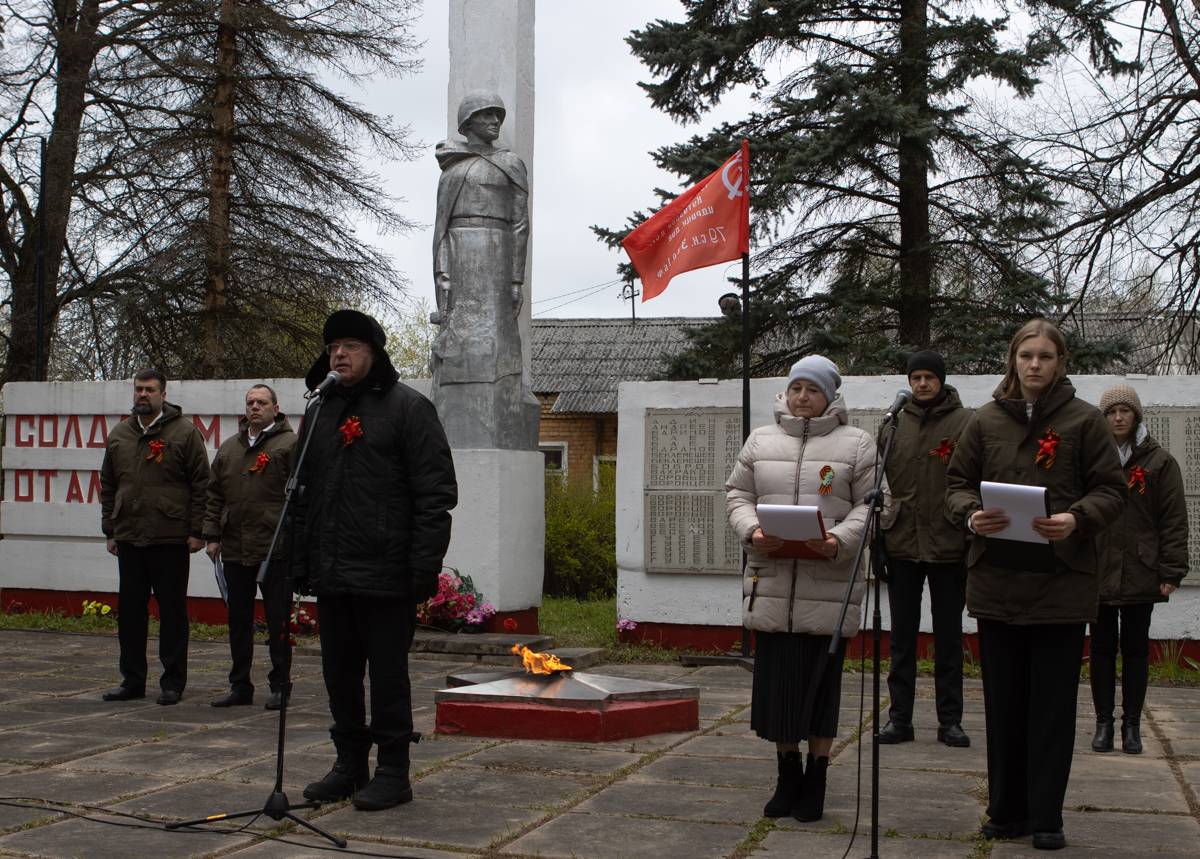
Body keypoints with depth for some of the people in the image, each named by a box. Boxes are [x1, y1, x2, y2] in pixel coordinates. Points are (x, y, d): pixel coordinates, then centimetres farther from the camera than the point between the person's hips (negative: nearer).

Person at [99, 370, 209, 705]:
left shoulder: (185, 432, -1)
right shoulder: (119, 435, 13)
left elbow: (201, 485, -3)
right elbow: (108, 487, 18)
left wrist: (196, 531, -8)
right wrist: (110, 530, 12)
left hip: (170, 539, -5)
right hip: (129, 538, 5)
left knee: (172, 611, 1)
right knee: (130, 610, 8)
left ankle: (173, 683, 9)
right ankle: (133, 680, 18)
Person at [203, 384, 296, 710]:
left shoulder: (290, 444, -3)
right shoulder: (229, 447, 16)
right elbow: (214, 495, 18)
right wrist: (212, 534, 9)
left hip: (275, 550, -6)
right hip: (234, 549, 6)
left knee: (278, 620, 0)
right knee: (238, 621, 11)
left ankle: (279, 686, 9)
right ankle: (240, 686, 20)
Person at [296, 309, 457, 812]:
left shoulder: (407, 408, -4)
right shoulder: (320, 413, 16)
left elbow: (436, 492, -9)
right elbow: (304, 492, 20)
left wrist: (425, 567, -16)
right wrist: (301, 561, 12)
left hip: (385, 577, -7)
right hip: (330, 576, 7)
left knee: (387, 675, 1)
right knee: (339, 674, 13)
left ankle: (393, 771, 10)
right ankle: (349, 764, 25)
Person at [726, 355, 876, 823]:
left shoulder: (856, 443, 4)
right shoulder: (760, 441, 13)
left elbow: (871, 504, -1)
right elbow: (738, 493, 12)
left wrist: (840, 540, -17)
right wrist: (751, 531, -8)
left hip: (828, 585, -2)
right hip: (771, 583, 3)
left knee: (821, 680, 3)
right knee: (776, 678, 7)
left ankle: (816, 779, 16)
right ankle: (787, 773, 22)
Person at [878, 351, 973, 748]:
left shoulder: (965, 423, -3)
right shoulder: (894, 423, 7)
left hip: (948, 546, -3)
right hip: (901, 544, 3)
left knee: (949, 637, 8)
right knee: (902, 637, 9)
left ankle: (950, 720, 15)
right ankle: (899, 718, 15)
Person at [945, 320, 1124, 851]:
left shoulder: (1084, 420, 1)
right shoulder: (986, 420, 8)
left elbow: (1110, 489, 0)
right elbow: (957, 483, 9)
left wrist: (1077, 518, -19)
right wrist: (971, 514, -12)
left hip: (1062, 581, -2)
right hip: (997, 581, 2)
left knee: (1053, 704, 4)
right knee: (1003, 702, 9)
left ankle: (1047, 817, 13)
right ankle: (1007, 810, 20)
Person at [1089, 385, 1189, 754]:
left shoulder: (1159, 462, 1)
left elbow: (1174, 520, -1)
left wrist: (1171, 571, -7)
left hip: (1140, 572, -1)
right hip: (1097, 570, 1)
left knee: (1136, 650, 8)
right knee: (1102, 648, 7)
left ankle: (1131, 726, 16)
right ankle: (1104, 723, 16)